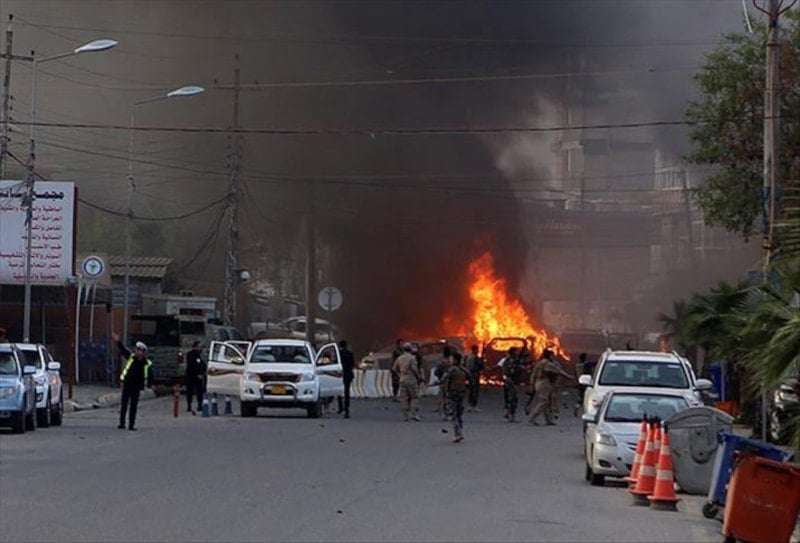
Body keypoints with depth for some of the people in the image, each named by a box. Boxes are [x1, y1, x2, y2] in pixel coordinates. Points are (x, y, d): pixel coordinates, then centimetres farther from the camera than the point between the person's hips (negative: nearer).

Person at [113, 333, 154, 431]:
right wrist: (118, 342, -15)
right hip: (127, 385, 1)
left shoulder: (147, 364, -3)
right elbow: (123, 350, -2)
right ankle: (122, 423, 10)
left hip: (137, 387, -1)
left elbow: (149, 376, 1)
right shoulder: (131, 357, 1)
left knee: (134, 406, 4)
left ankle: (132, 425, 10)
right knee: (124, 405, 4)